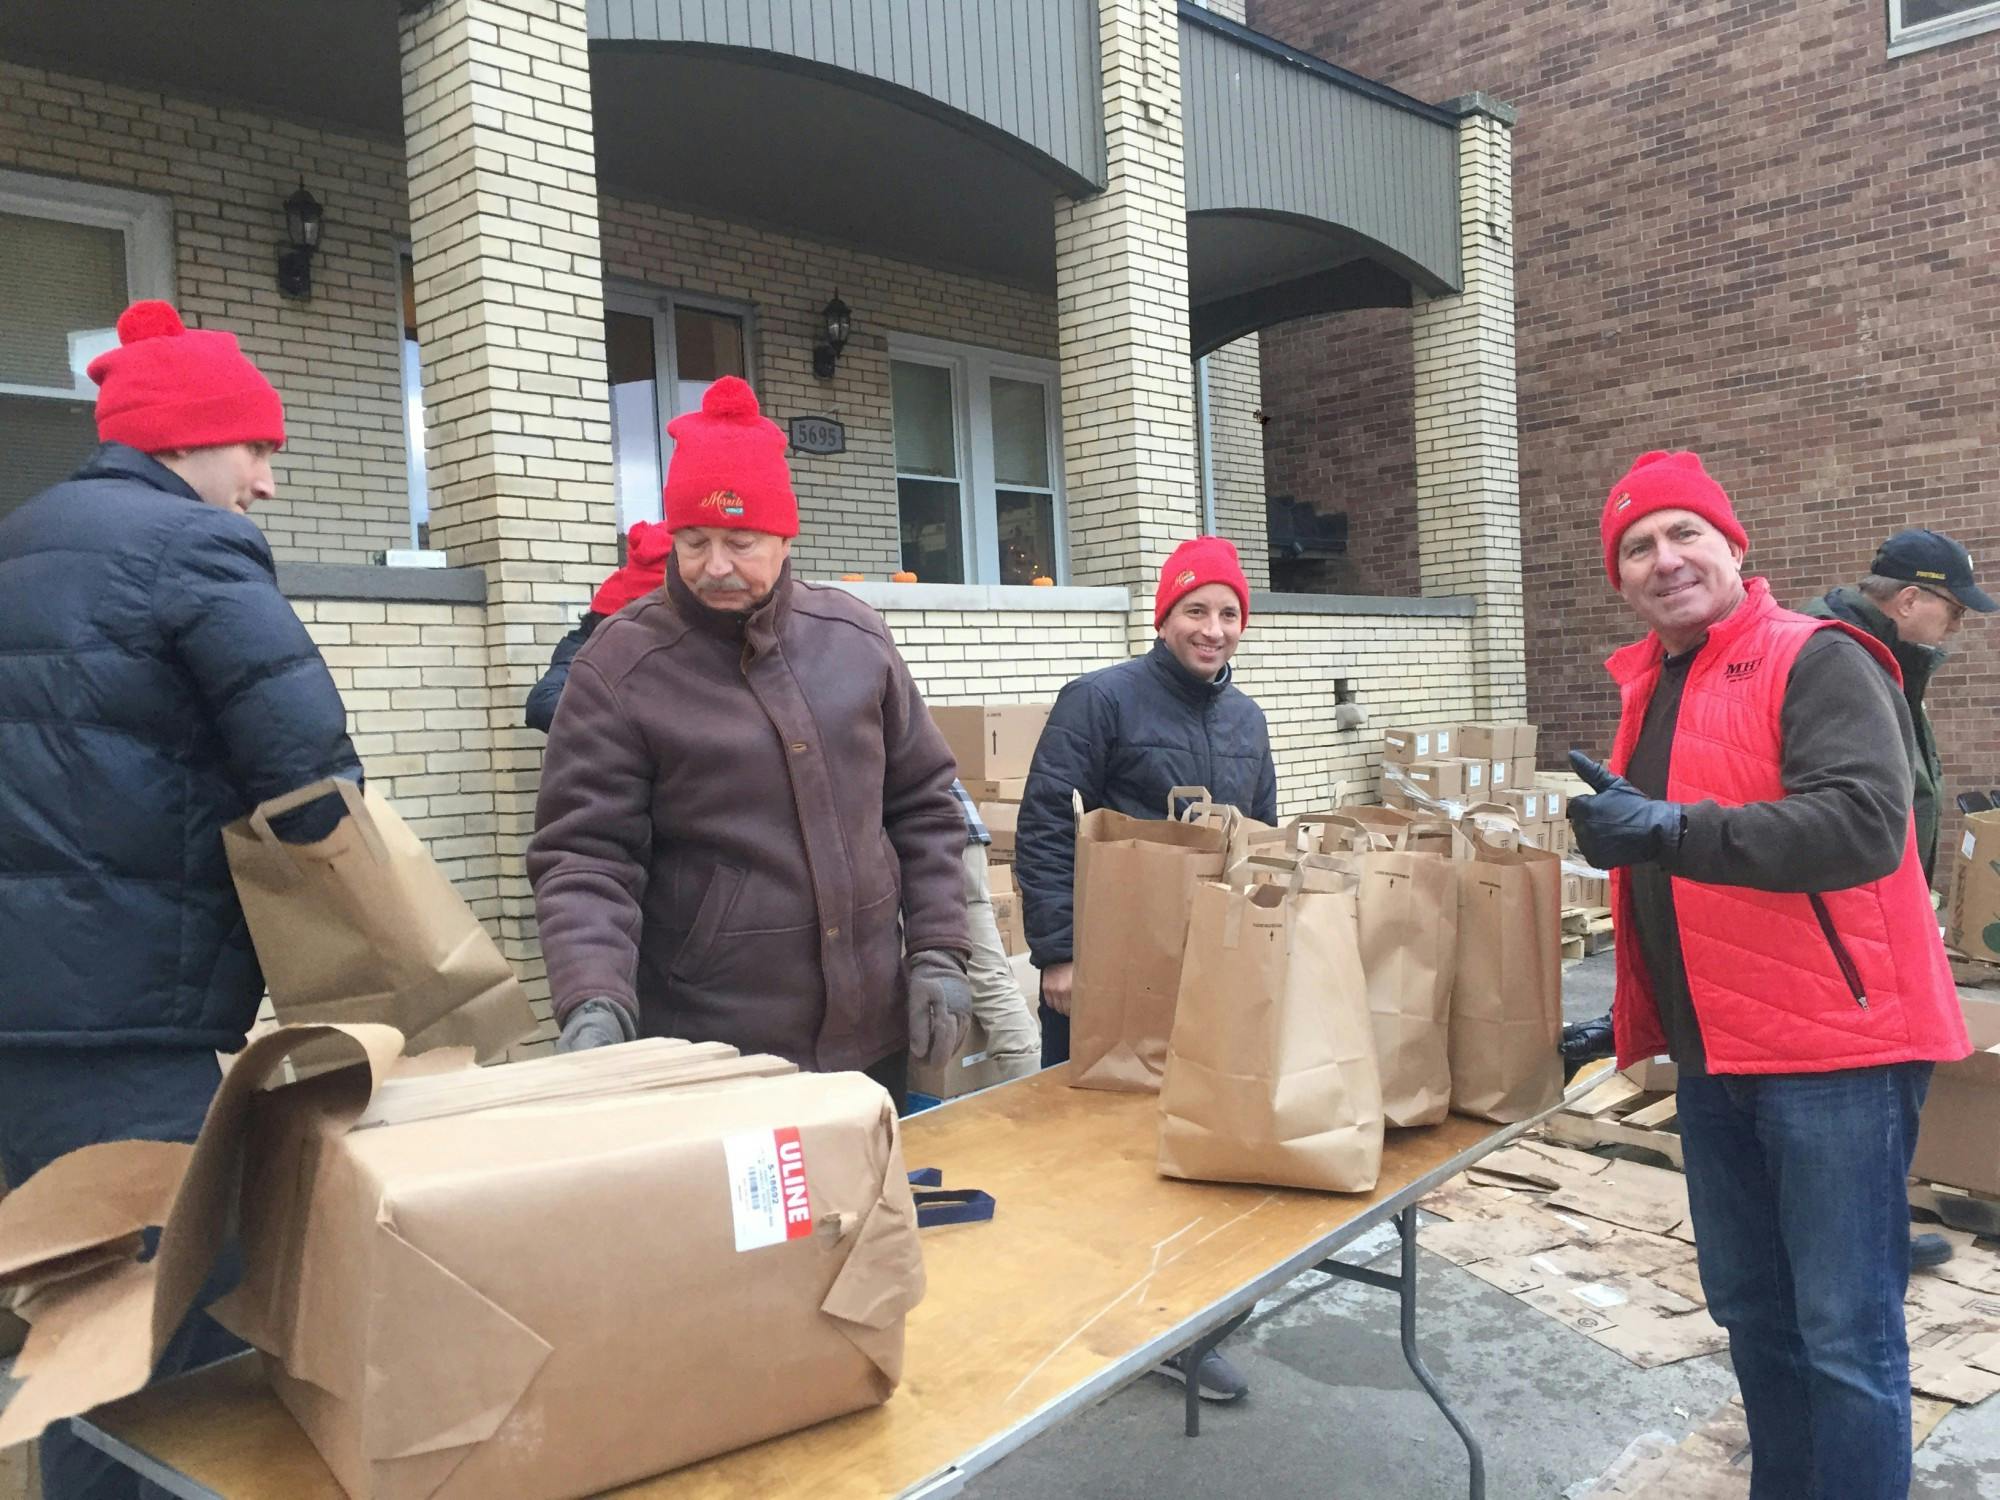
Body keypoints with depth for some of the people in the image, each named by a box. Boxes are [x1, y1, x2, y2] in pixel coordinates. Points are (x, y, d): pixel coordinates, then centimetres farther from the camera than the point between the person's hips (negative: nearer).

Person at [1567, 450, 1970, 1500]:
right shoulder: (1649, 688, 13)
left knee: (1846, 1334, 0)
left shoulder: (1816, 662, -10)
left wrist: (1672, 830, -32)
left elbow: (1863, 822, -26)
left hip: (1835, 1052, -7)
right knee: (1751, 1312, 17)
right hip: (1713, 1058, 8)